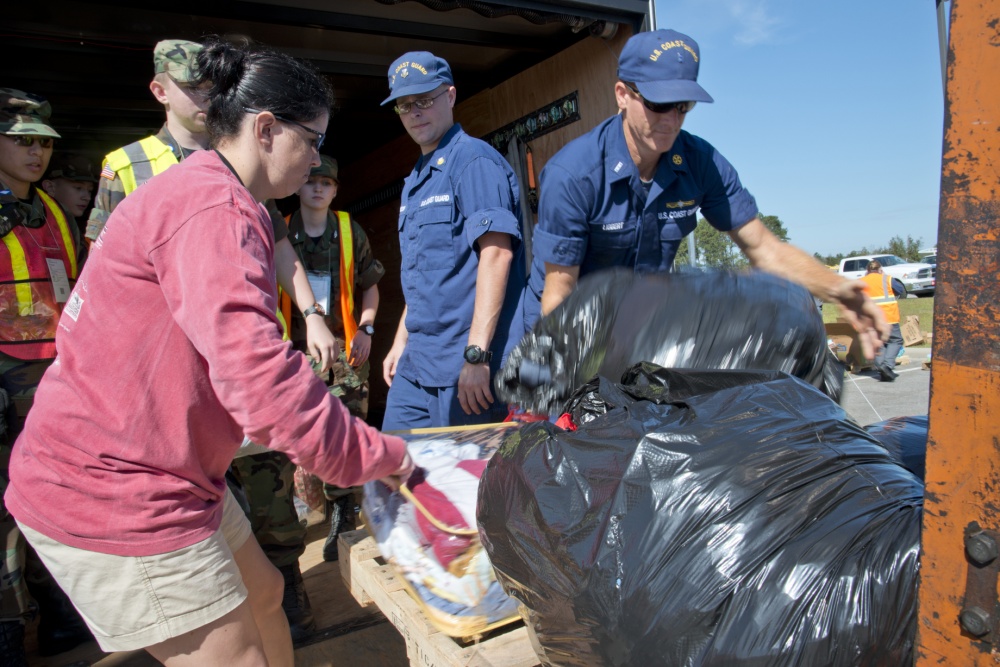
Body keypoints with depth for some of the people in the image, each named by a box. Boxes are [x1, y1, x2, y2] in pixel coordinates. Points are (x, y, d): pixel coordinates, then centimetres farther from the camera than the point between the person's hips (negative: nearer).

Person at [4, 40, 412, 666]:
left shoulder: (197, 190, 14)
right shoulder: (214, 211, -22)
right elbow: (262, 382, -31)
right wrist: (381, 457, -21)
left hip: (169, 473, 11)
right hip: (112, 490, -11)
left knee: (262, 593, 21)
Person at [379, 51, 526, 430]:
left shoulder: (474, 160, -9)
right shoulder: (415, 181, 18)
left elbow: (496, 252, -20)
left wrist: (477, 354, -25)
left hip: (466, 368, -8)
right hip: (416, 363, 9)